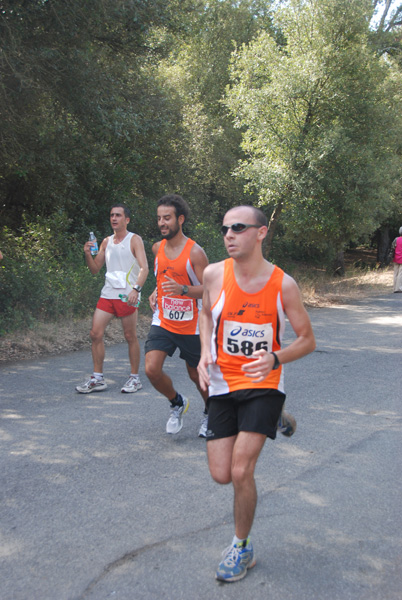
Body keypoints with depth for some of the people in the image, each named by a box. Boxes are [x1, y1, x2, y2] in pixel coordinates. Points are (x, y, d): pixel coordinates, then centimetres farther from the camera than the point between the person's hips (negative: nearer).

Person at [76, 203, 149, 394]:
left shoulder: (134, 240, -2)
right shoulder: (106, 242, 15)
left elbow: (144, 268, -13)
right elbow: (95, 270, 19)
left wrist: (136, 289, -28)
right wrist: (88, 254, 0)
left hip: (127, 295, -5)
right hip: (108, 293, 6)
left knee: (130, 337, 0)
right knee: (96, 334, -1)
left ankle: (135, 378, 12)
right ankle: (97, 378, 7)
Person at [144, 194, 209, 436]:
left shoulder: (195, 252, -14)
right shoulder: (157, 248, 4)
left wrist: (182, 289, -32)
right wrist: (157, 292, 6)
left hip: (191, 325, -4)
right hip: (163, 322, 4)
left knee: (197, 375, 9)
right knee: (151, 369, -13)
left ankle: (210, 412, 39)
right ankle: (178, 403, 15)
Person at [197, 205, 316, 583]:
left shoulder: (283, 285, -13)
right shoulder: (214, 274, -8)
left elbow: (307, 340, -3)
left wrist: (274, 359, -23)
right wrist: (205, 353, -4)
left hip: (262, 386, -3)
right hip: (222, 386, 3)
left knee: (241, 472, -11)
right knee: (221, 475, 4)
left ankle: (242, 549, 15)